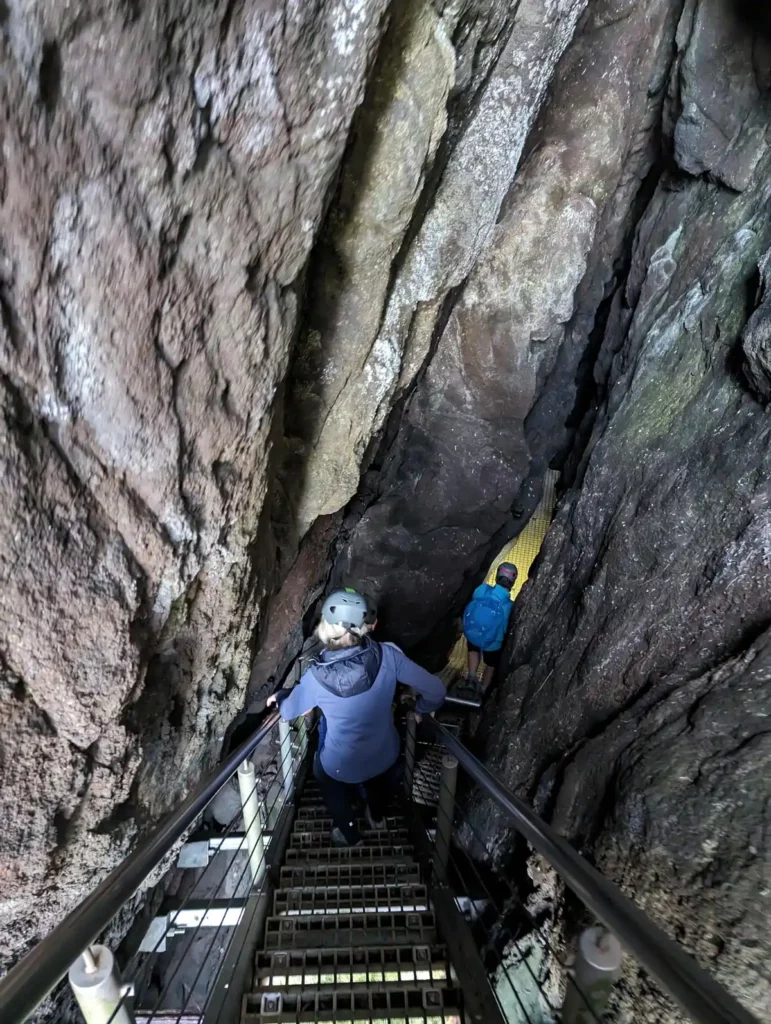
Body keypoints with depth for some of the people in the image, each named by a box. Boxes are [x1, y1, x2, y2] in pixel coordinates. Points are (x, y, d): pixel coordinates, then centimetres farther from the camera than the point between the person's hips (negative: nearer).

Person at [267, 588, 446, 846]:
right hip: (385, 756, 2)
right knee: (378, 783, 39)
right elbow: (436, 691, -21)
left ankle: (349, 835, 59)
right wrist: (421, 709, 2)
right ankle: (377, 817, 67)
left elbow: (289, 711, -12)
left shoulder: (317, 676, -33)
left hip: (340, 766, -2)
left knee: (335, 792, 36)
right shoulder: (388, 655, -30)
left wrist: (280, 697, 11)